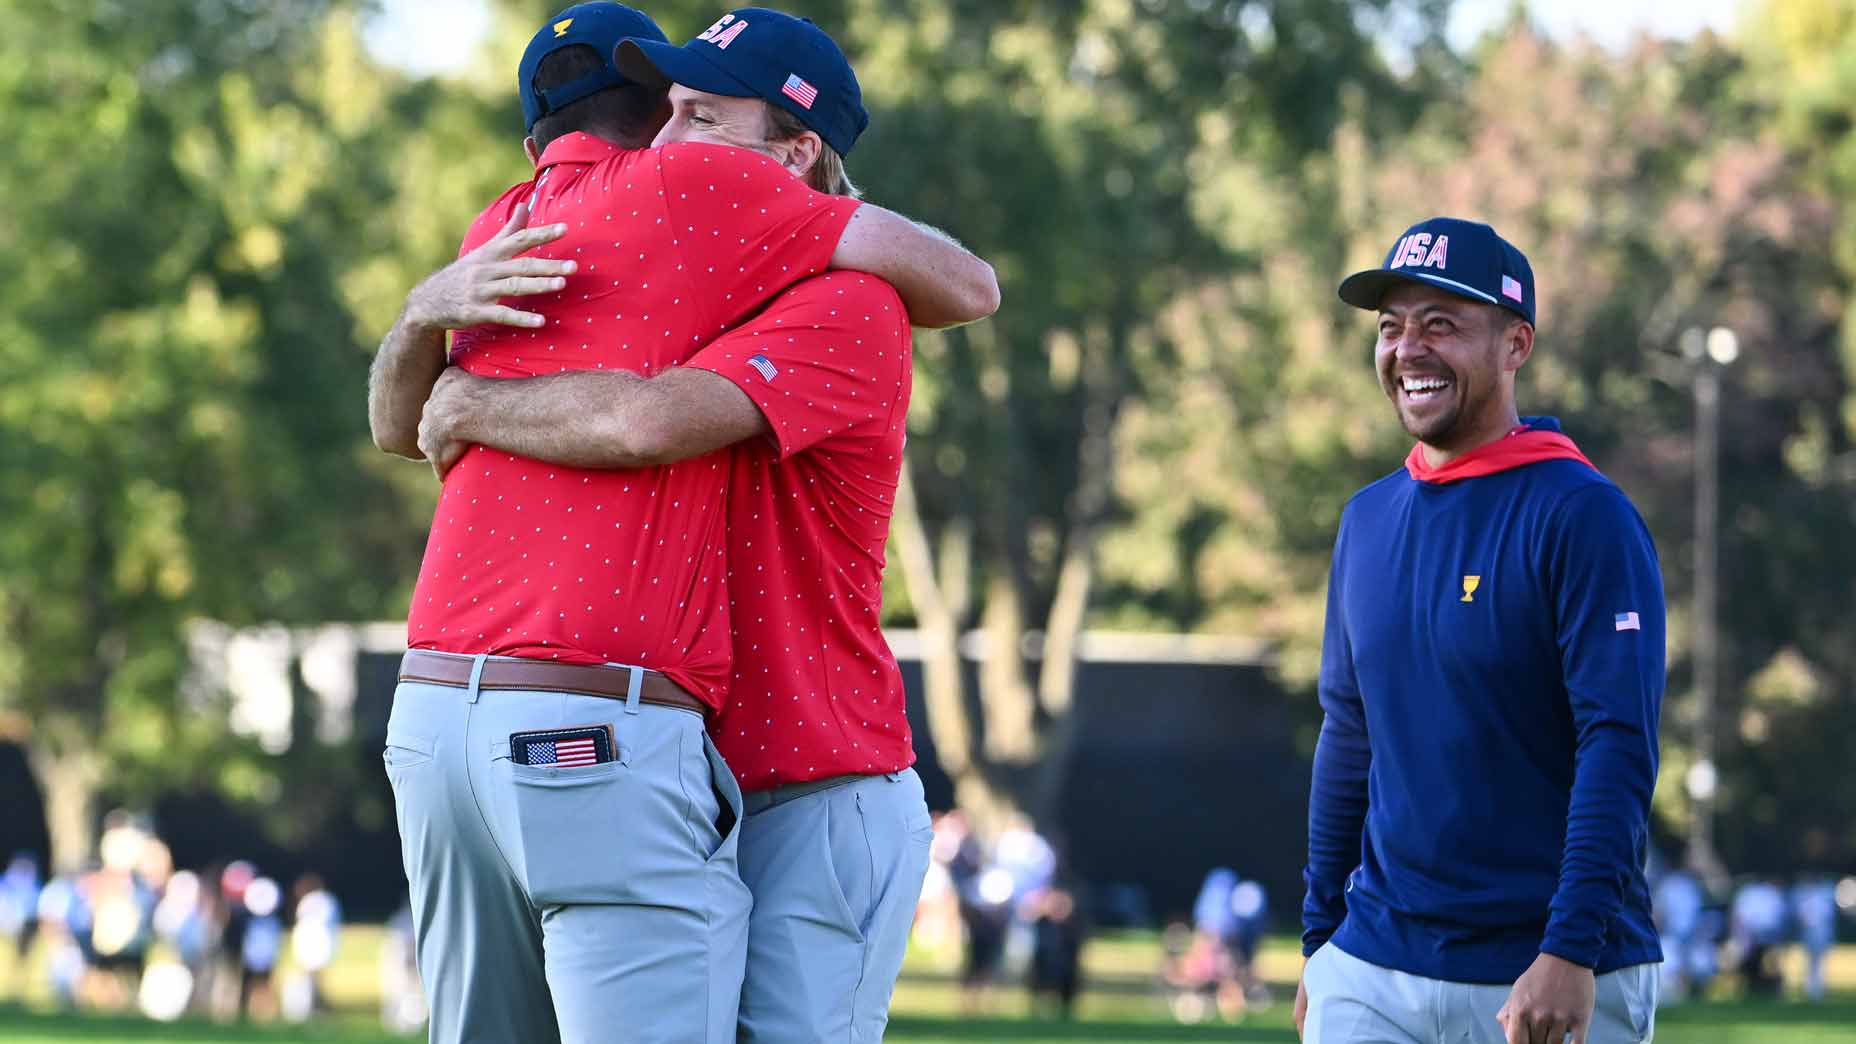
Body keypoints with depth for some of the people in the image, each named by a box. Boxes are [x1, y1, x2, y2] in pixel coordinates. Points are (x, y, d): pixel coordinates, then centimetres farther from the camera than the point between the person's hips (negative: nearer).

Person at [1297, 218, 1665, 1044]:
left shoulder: (1581, 517, -9)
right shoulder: (1368, 519, 12)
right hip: (1372, 975, 6)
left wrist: (1571, 954, -24)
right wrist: (1320, 941, 17)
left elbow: (1619, 745, -16)